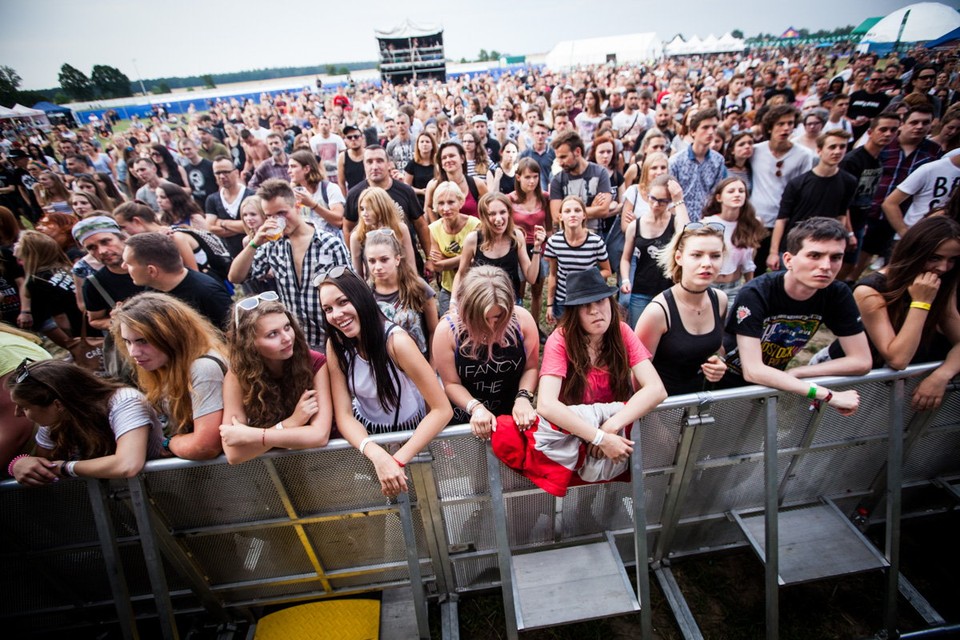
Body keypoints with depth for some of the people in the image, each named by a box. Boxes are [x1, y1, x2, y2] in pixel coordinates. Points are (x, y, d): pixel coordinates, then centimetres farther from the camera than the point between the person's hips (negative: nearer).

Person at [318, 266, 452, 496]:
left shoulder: (395, 340, -25)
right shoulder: (336, 346, -12)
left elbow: (442, 409, -24)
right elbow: (343, 414, -14)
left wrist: (398, 460, -30)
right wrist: (377, 455, -32)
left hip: (413, 435, -2)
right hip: (366, 435, 3)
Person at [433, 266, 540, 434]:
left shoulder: (522, 319, -14)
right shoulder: (447, 330, -18)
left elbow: (531, 367, -1)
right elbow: (451, 383, -8)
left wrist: (523, 397, -15)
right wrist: (475, 407, -21)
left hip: (513, 414, 1)